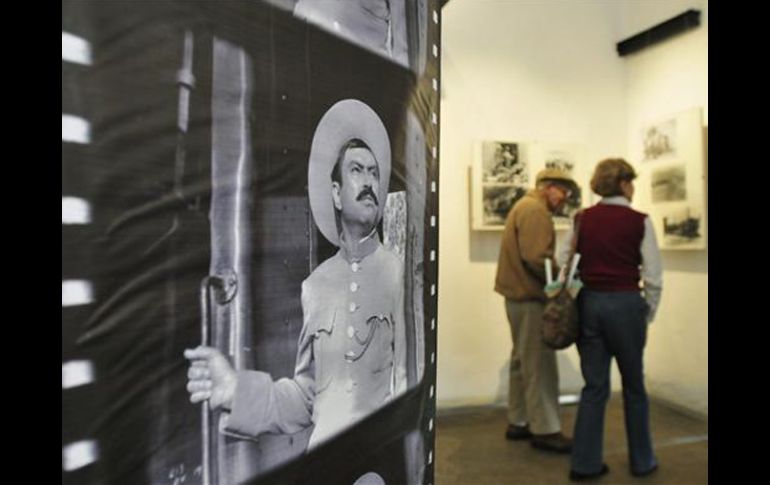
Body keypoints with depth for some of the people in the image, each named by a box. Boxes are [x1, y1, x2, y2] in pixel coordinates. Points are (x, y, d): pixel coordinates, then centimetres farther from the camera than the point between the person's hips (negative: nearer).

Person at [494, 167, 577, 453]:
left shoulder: (526, 206, 20)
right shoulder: (535, 209, -13)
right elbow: (536, 258, -23)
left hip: (520, 294, 11)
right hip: (530, 296, -11)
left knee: (523, 361, 15)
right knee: (539, 364, -5)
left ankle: (519, 422, 23)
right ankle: (545, 430, 3)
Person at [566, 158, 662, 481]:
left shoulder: (582, 219, 3)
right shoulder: (639, 222, -6)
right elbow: (653, 278, -6)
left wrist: (571, 304, 13)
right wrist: (648, 316, 6)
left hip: (589, 304, 3)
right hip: (625, 304, -3)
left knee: (594, 385, 11)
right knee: (634, 385, 15)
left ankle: (585, 463, 15)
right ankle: (642, 460, 30)